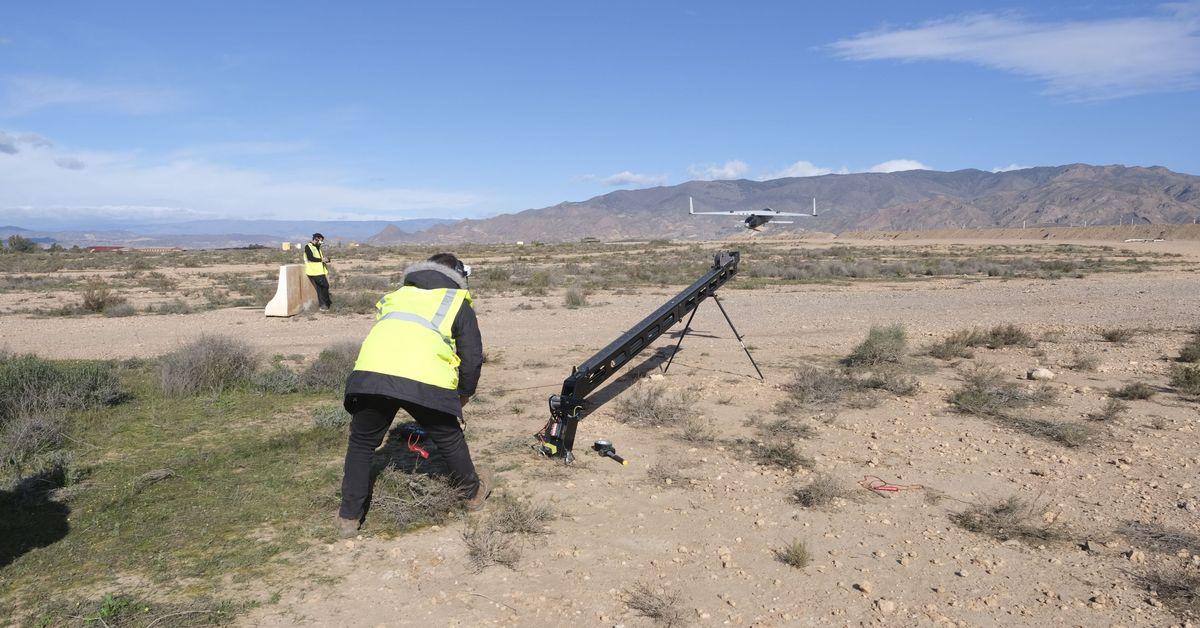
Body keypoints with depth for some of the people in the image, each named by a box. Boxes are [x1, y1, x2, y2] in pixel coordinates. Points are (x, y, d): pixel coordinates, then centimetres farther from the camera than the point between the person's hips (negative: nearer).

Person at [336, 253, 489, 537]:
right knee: (449, 440, 22)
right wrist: (463, 397, 33)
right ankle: (474, 492, 42)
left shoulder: (396, 295, 33)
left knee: (361, 444, 23)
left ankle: (349, 517, 27)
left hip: (370, 373, 3)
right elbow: (472, 359, 17)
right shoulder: (458, 303, 22)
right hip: (426, 382, -2)